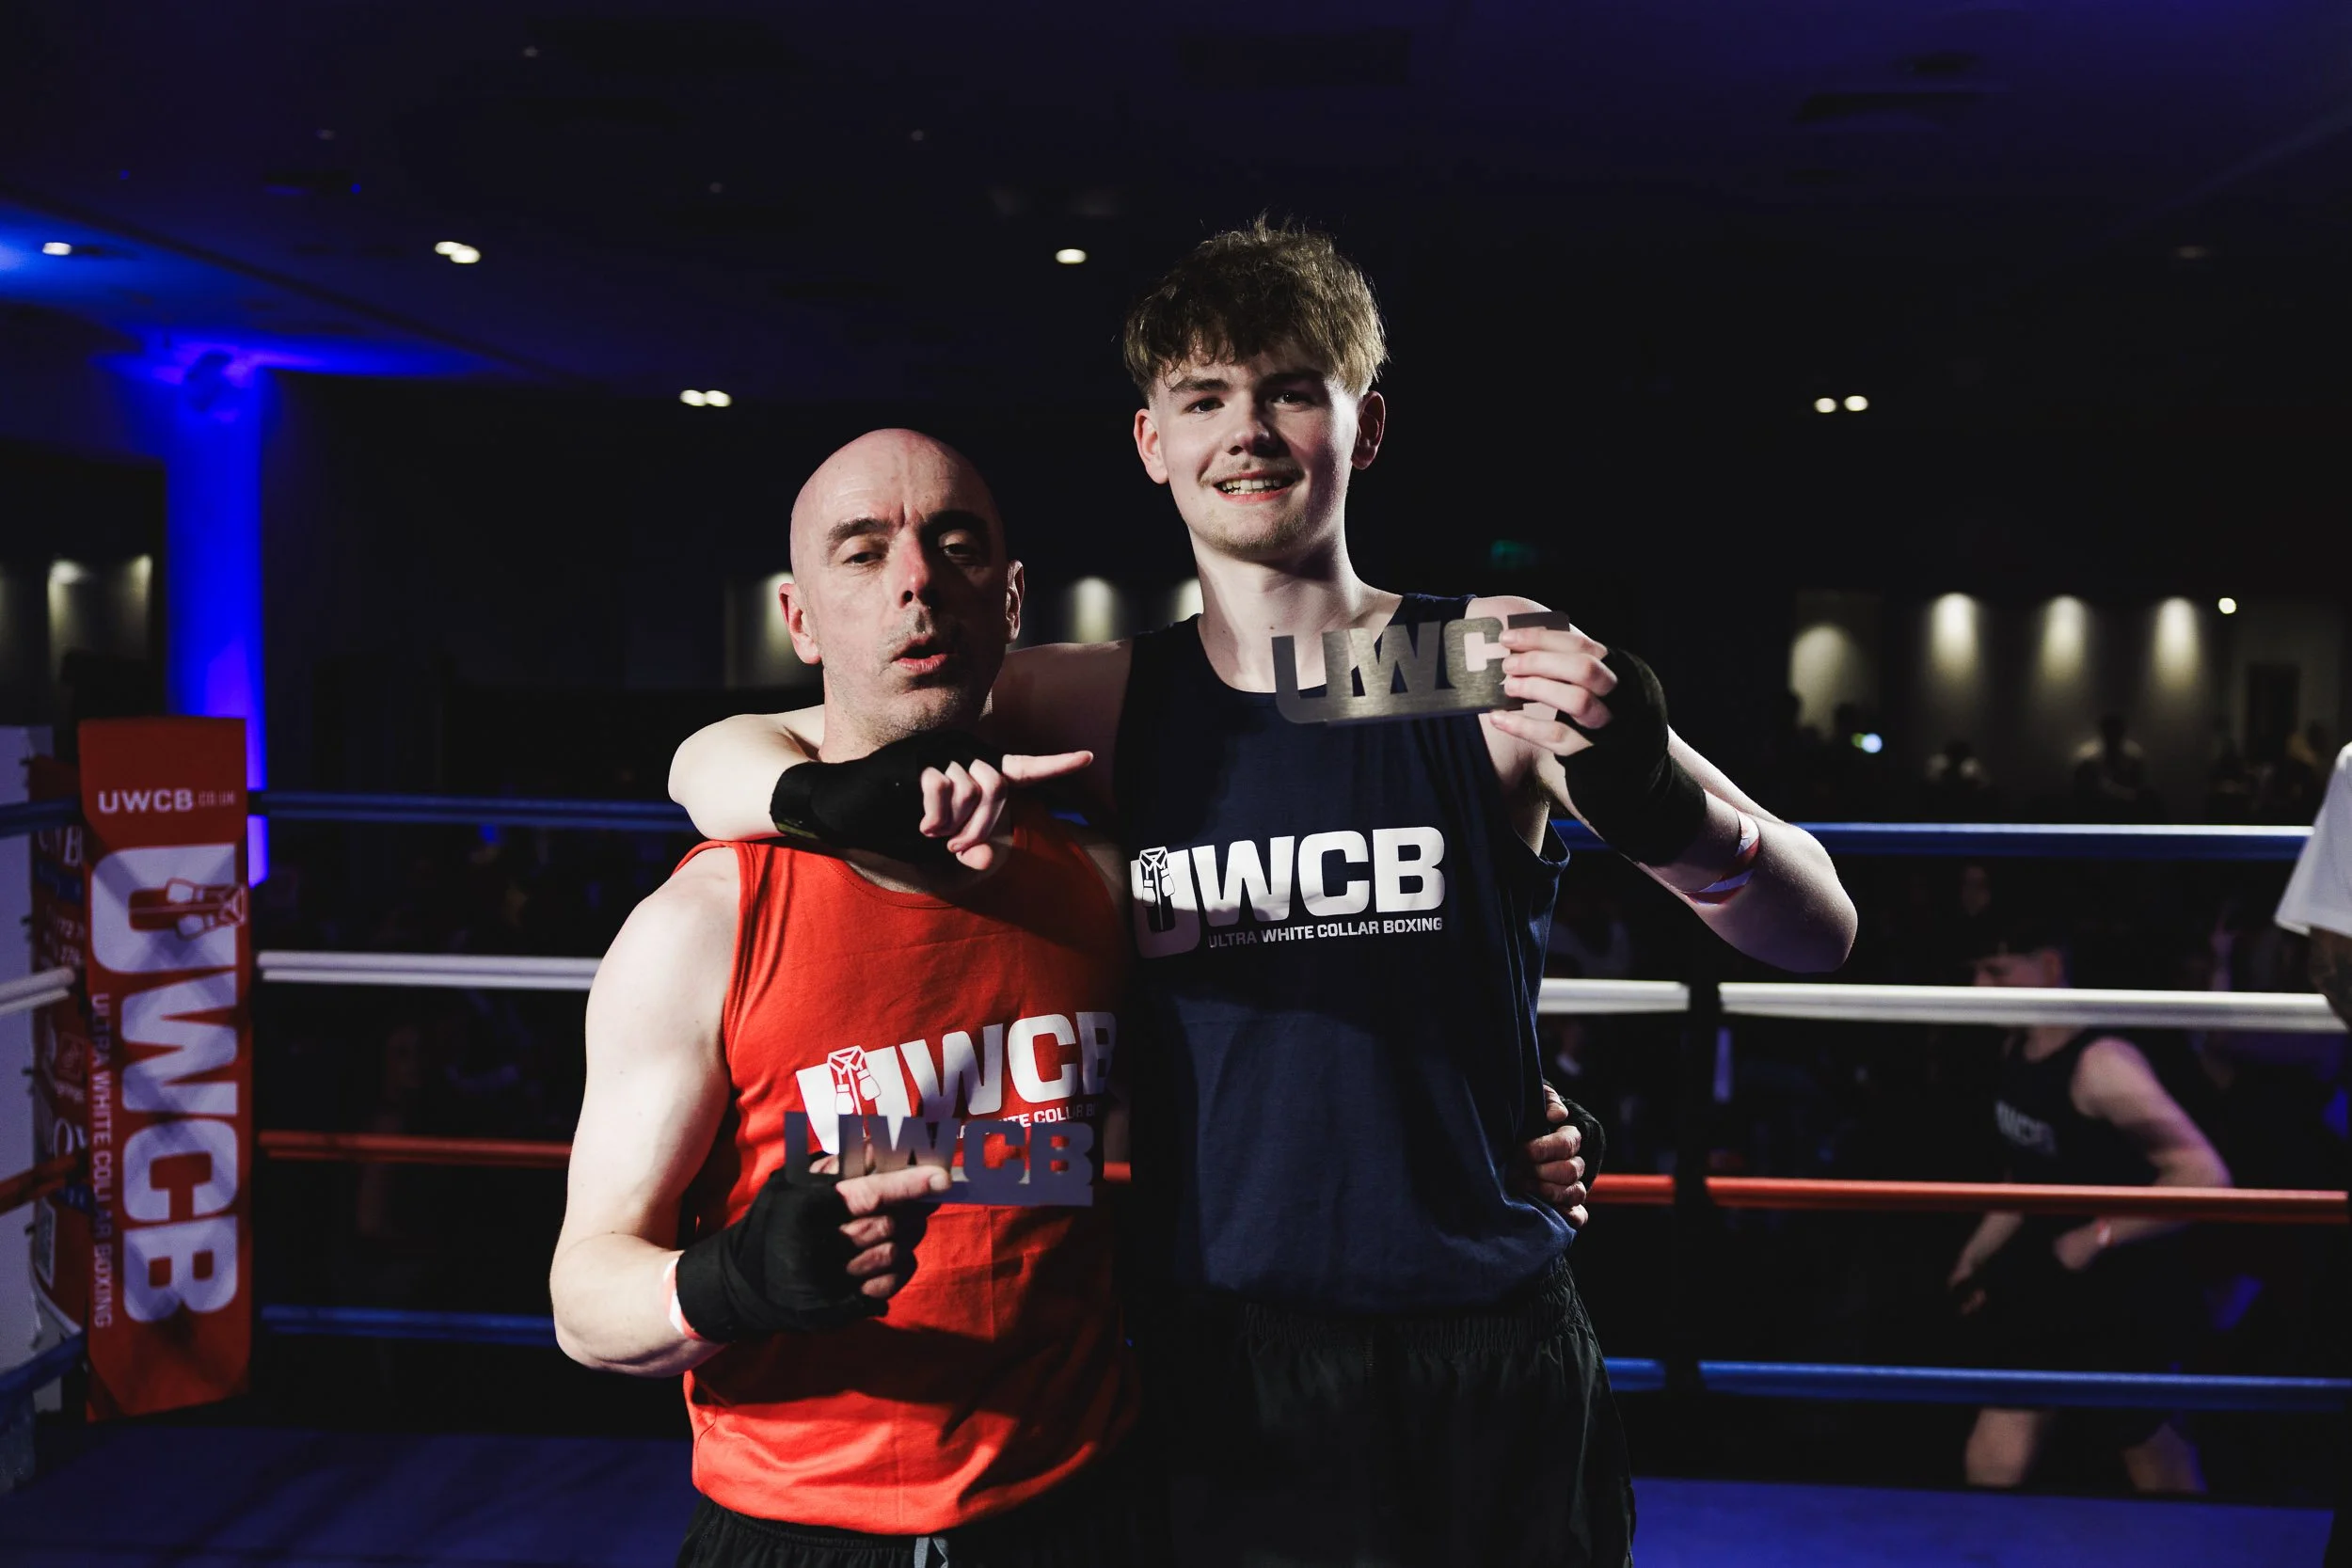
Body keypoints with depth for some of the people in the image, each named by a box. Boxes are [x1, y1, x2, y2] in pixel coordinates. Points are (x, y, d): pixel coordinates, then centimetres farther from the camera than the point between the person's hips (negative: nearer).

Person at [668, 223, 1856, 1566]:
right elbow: (717, 758, 0)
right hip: (1220, 1367, 1)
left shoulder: (1494, 671, -6)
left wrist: (1659, 803, -31)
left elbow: (1817, 934, -9)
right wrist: (841, 797, -23)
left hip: (1490, 1362, -1)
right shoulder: (1110, 705, 0)